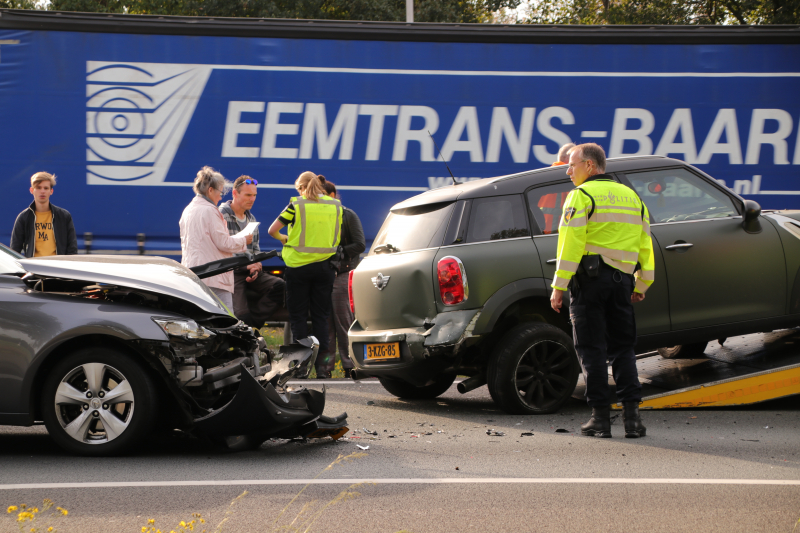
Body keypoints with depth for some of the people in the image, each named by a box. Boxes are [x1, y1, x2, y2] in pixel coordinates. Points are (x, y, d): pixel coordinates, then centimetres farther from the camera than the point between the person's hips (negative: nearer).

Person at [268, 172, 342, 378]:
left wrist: (284, 238, 15)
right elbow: (338, 236, 11)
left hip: (299, 266, -3)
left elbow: (272, 230, -4)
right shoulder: (335, 206, 4)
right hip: (324, 266, 3)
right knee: (321, 316, 8)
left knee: (298, 316, 5)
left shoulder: (296, 205, -7)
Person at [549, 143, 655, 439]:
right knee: (622, 348, 10)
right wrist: (641, 285, 24)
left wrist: (559, 286, -12)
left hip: (589, 278, -5)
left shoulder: (582, 195, -5)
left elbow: (570, 243, -13)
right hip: (621, 279, 5)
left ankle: (600, 418, -2)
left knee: (592, 348, 0)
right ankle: (632, 415, -1)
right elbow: (645, 245, 17)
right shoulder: (631, 197, 16)